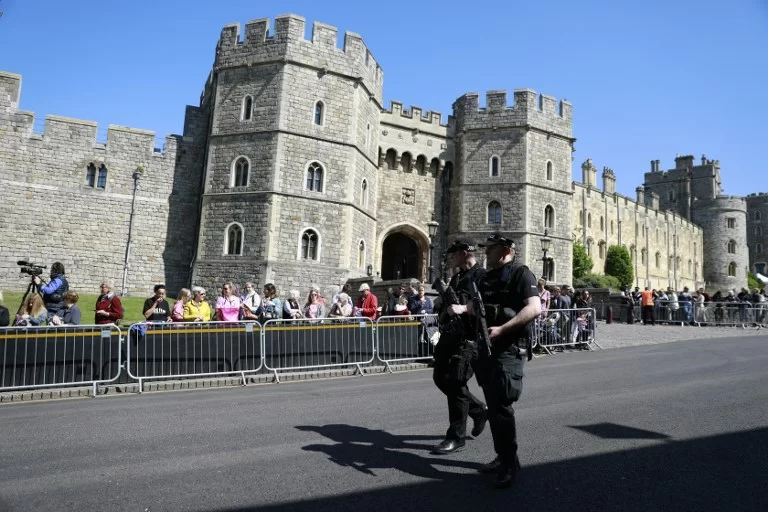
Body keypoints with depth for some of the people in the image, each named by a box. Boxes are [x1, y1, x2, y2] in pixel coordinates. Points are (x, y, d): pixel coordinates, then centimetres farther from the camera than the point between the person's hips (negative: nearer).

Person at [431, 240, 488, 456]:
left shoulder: (481, 276, -8)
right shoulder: (456, 278, 19)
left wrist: (464, 308, -33)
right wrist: (444, 298, 8)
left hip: (468, 338, -9)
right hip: (449, 336, 10)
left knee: (455, 383, -9)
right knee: (441, 378, 12)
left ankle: (456, 437, 6)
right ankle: (479, 410, 30)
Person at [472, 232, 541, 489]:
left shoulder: (521, 274, -8)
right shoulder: (486, 278, 16)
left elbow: (535, 308, -21)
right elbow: (477, 308, 24)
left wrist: (502, 329, -26)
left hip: (510, 348, -8)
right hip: (487, 347, 8)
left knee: (501, 405, -10)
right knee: (493, 405, 13)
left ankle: (510, 464, 4)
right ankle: (502, 456, 27)